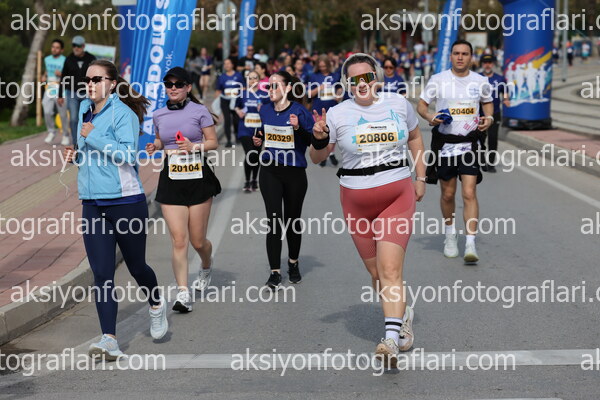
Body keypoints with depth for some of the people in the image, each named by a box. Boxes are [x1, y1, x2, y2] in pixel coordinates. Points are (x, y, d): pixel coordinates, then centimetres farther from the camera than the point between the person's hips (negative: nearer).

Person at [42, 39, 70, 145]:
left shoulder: (64, 61, -7)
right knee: (47, 112, -9)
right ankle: (51, 132, 11)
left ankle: (66, 136, 17)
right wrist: (44, 76, 13)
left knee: (63, 114, 2)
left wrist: (61, 74, -22)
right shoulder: (47, 59, 12)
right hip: (49, 89, 4)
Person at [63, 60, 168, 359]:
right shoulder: (85, 110, 13)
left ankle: (156, 305, 41)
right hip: (93, 204, 6)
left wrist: (92, 136, -20)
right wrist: (76, 155, 8)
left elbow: (128, 153, -23)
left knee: (136, 266, 11)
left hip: (126, 202, -6)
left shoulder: (124, 114, -10)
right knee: (101, 275, -3)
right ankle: (109, 339, -4)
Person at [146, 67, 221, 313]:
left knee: (197, 240, 6)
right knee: (179, 240, -9)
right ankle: (183, 293, -5)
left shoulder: (199, 111, -3)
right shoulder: (159, 115, 7)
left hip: (198, 178, -2)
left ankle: (207, 265, 41)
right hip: (171, 180, 2)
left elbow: (213, 142, 0)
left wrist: (195, 146, -18)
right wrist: (155, 146, 1)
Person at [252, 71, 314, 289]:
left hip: (295, 172, -2)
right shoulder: (264, 111, 5)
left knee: (292, 221, 12)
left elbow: (314, 142, -11)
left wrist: (298, 128, -27)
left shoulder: (300, 111, -9)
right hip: (270, 172, 2)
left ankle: (293, 263, 36)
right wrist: (258, 139, 1)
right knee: (274, 221, -7)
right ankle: (275, 273, -5)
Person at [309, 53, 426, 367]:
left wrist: (420, 178, 16)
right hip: (357, 203, 1)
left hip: (398, 196, -1)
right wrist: (319, 139, -16)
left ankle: (391, 339, -22)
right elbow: (317, 158, 6)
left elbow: (415, 138, 20)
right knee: (376, 272, 10)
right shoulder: (338, 114, -2)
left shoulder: (398, 104, 2)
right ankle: (402, 313, 36)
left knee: (390, 268, -16)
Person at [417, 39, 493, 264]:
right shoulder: (438, 80, -2)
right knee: (448, 194, 10)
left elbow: (488, 102, 20)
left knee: (469, 193, -11)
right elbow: (421, 105, 5)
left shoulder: (480, 81, 3)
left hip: (469, 143, 0)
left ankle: (471, 245, -11)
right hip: (445, 142, 0)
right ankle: (450, 234, 34)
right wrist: (430, 117, -16)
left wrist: (489, 118, 0)